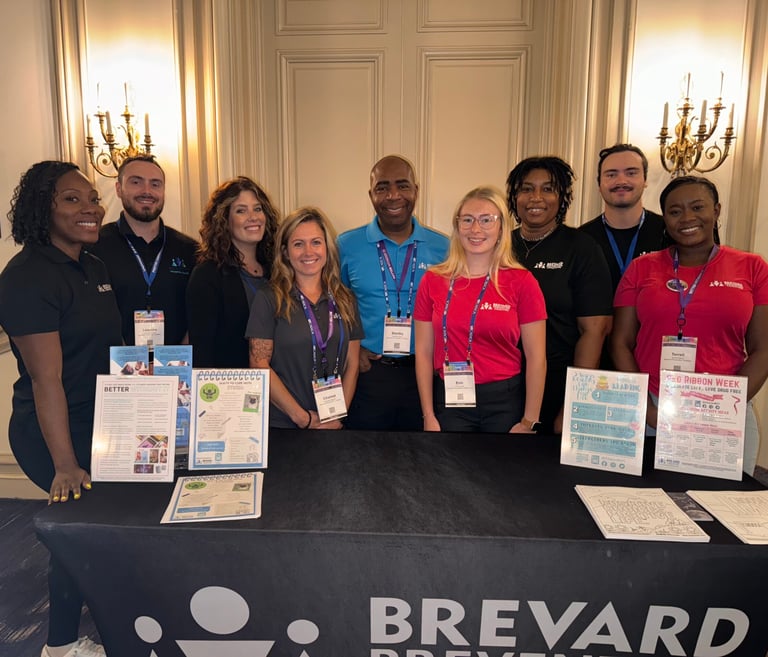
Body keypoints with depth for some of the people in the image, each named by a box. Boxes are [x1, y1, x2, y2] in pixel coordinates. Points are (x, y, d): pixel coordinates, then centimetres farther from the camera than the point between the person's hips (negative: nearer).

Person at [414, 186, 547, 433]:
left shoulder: (522, 282, -4)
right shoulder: (433, 280, 0)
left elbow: (536, 357, -4)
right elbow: (424, 352, 2)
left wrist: (529, 422, -6)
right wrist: (429, 416, 0)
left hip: (505, 402, -1)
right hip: (449, 400, 1)